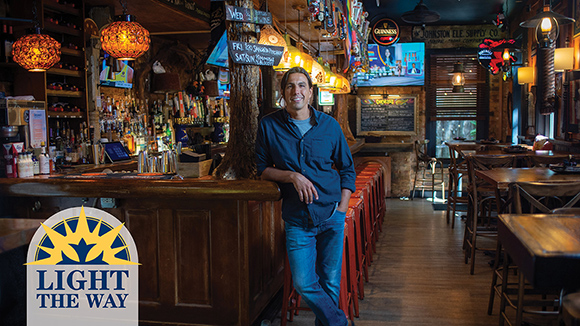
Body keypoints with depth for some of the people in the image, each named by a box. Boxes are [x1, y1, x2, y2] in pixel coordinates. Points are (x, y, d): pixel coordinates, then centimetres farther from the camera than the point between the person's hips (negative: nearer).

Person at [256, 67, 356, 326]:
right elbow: (263, 169, 3)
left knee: (330, 282, 6)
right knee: (304, 284, -6)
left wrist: (341, 210, 0)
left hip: (331, 217, 1)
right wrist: (292, 176, -15)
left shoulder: (329, 125, 1)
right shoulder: (269, 125, -1)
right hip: (297, 220, 0)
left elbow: (347, 169, 9)